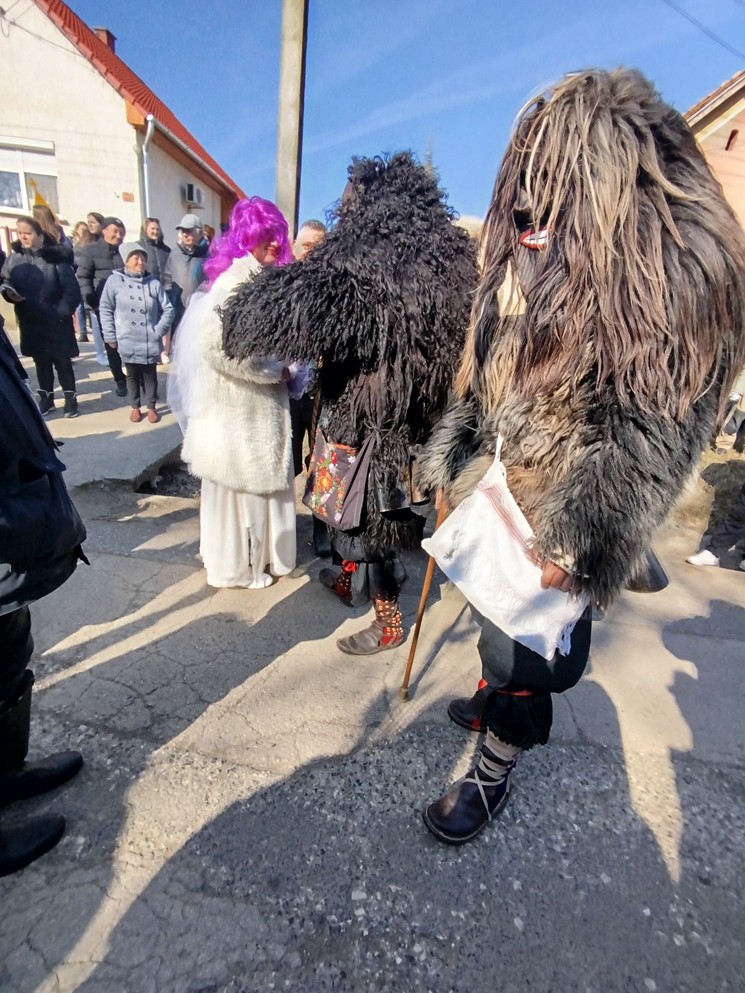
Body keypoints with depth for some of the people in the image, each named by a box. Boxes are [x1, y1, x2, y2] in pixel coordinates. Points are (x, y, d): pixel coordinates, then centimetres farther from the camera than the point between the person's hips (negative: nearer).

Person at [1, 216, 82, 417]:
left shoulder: (55, 257, -9)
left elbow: (71, 290, -10)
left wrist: (62, 312, -18)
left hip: (56, 321, -4)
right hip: (30, 322, 4)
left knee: (62, 362, 4)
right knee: (41, 363, 14)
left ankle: (70, 399, 16)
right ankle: (46, 399, 26)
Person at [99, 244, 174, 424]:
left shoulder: (154, 283, -1)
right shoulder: (114, 281, -2)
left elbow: (168, 309, 4)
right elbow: (105, 309, 0)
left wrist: (160, 330, -4)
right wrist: (110, 336, -3)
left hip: (150, 342, 0)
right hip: (127, 342, 0)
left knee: (150, 375, 10)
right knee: (132, 376, 13)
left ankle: (151, 407, 24)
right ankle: (135, 407, 27)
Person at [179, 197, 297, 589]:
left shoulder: (260, 276, 11)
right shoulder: (238, 277, -17)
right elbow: (215, 342, -27)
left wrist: (279, 370, 1)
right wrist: (273, 372, -18)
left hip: (257, 398, 9)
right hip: (239, 403, -9)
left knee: (255, 479, 17)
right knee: (241, 480, 4)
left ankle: (254, 553, 34)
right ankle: (236, 564, 22)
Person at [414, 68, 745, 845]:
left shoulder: (678, 264, -11)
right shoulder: (527, 258, 12)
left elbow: (655, 425, -17)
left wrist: (577, 540, -21)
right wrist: (449, 462, 13)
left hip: (557, 514, -6)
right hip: (496, 490, 7)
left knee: (523, 639, 6)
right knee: (500, 619, 21)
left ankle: (493, 776, 30)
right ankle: (495, 700, 49)